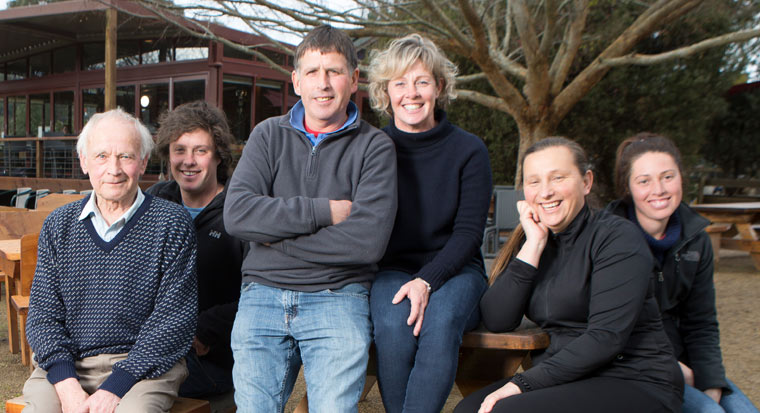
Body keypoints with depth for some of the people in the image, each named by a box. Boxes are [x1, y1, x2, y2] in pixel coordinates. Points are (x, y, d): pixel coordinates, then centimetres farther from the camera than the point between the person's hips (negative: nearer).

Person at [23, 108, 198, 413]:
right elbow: (42, 313, 6)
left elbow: (174, 319, -6)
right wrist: (67, 385, -11)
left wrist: (115, 386, -14)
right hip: (67, 365, 3)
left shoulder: (172, 224, -1)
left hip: (144, 366, -3)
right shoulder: (58, 226, 10)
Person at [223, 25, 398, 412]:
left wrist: (277, 240, -6)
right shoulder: (269, 135, 12)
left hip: (337, 297, -2)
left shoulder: (374, 146, 3)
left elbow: (368, 240, -11)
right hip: (262, 293, 2)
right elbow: (236, 213, -5)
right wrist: (325, 211, -10)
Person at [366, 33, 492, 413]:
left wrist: (427, 281, -20)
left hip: (454, 271, 0)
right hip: (390, 272, 1)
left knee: (441, 320, -34)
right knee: (393, 325, -32)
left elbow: (469, 231, -4)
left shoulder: (469, 150, 0)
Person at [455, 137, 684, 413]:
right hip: (569, 379, 5)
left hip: (637, 384, -5)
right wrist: (533, 246, -10)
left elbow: (607, 337, -20)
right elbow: (496, 321, -4)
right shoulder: (536, 241, 9)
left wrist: (523, 383, -23)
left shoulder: (617, 238, -9)